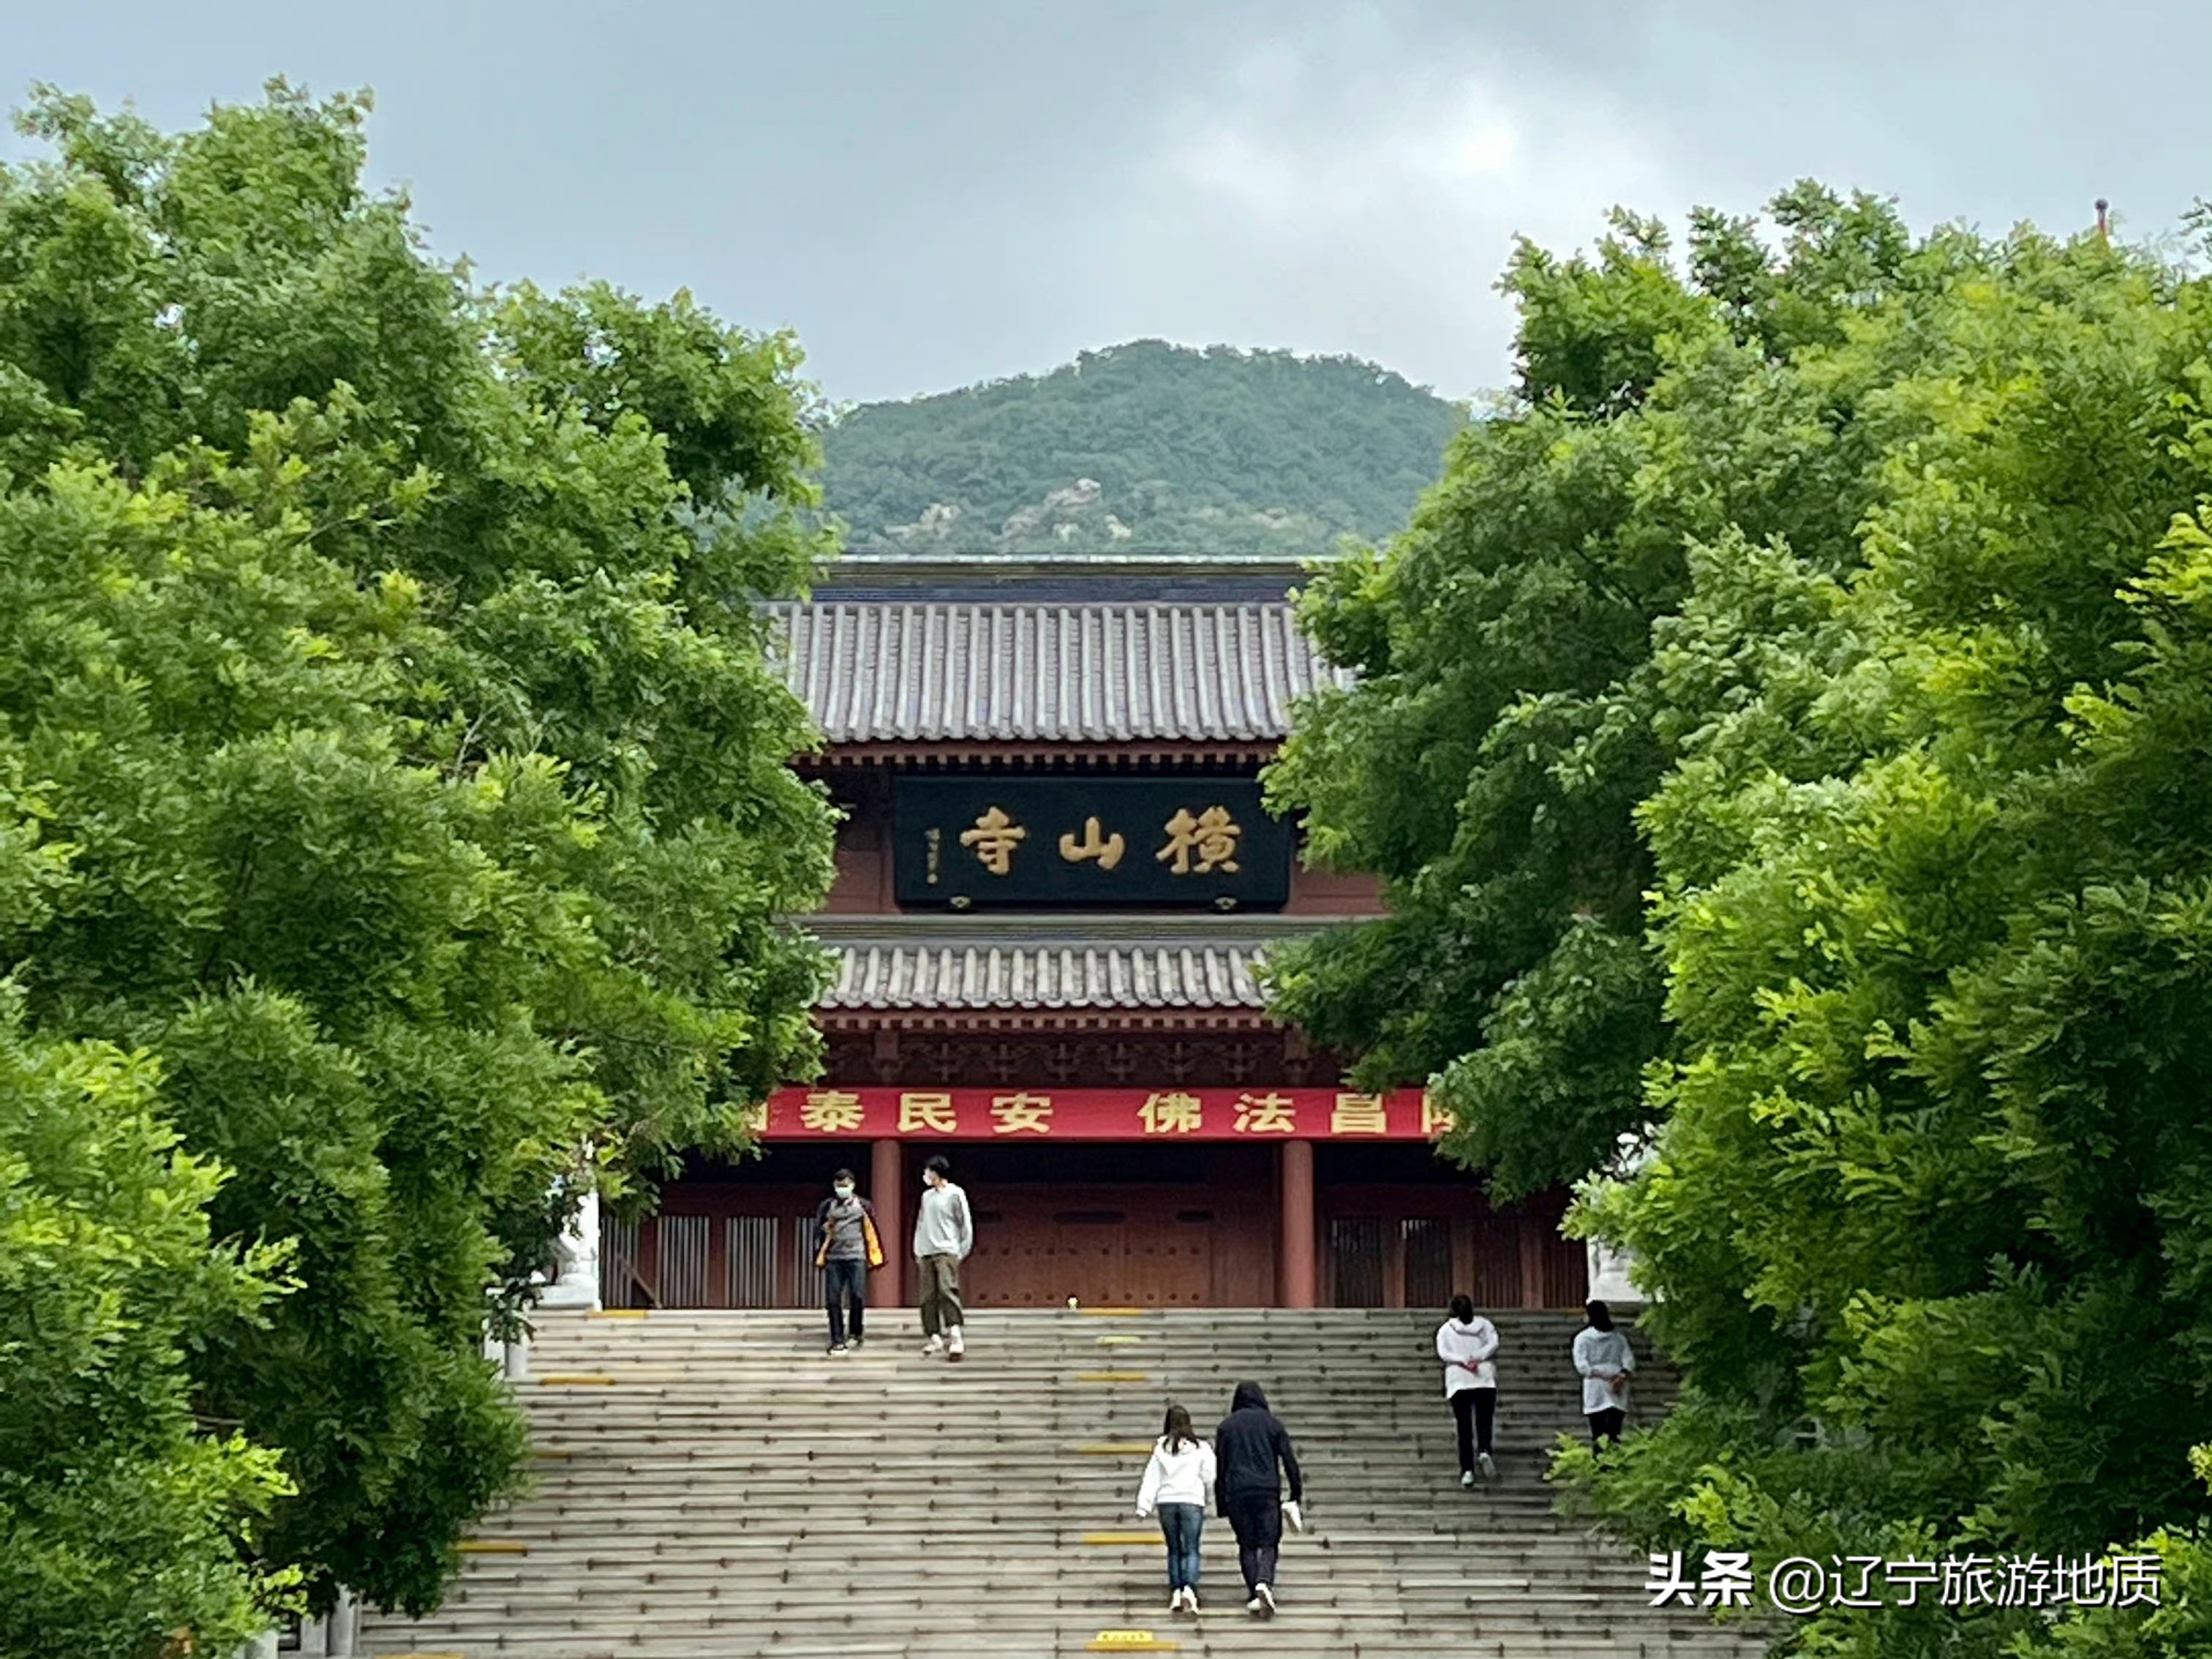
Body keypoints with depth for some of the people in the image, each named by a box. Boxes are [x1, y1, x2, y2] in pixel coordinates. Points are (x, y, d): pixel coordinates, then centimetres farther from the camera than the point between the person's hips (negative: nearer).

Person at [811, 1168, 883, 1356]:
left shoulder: (863, 1206, 5)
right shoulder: (827, 1206, 9)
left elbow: (873, 1231, 7)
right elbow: (818, 1231, 10)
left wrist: (876, 1256, 5)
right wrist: (819, 1256, 1)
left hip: (856, 1258, -2)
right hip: (833, 1258, 2)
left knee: (857, 1297, -6)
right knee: (833, 1300, -3)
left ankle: (856, 1335, 14)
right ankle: (837, 1340, 3)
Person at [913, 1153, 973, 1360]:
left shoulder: (955, 1194, 0)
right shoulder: (926, 1196, 17)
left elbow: (966, 1225, 0)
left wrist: (962, 1252, -4)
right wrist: (918, 1250, 12)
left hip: (947, 1251, -6)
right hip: (926, 1253, 6)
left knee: (947, 1290, -20)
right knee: (928, 1297, 1)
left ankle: (955, 1337, -25)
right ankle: (934, 1337, 5)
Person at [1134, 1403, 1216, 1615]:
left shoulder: (1161, 1448, 3)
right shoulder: (1200, 1448, -1)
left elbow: (1151, 1478, 1)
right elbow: (1210, 1477, 2)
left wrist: (1144, 1506, 2)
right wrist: (1206, 1493, 22)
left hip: (1167, 1502, 2)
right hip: (1192, 1501, -2)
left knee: (1174, 1550, 12)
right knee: (1191, 1550, -2)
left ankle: (1175, 1591, 5)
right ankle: (1189, 1589, -21)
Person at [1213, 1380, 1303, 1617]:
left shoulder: (1226, 1427, 10)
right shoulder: (1272, 1424, 6)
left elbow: (1219, 1467, 8)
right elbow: (1289, 1460, 3)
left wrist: (1221, 1505, 11)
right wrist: (1297, 1495, 8)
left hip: (1237, 1493, 1)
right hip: (1268, 1491, -1)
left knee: (1247, 1544, 9)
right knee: (1268, 1542, 1)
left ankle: (1255, 1595, 0)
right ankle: (1265, 1582, -25)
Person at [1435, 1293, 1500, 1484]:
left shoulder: (1446, 1329, 5)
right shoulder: (1484, 1325, 8)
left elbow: (1443, 1353, -7)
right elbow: (1493, 1344, -6)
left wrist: (1463, 1361, -12)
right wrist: (1476, 1358, -11)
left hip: (1459, 1383, 0)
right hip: (1485, 1381, 1)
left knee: (1464, 1427, 1)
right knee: (1484, 1420, 7)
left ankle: (1467, 1470, -7)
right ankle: (1484, 1451, -23)